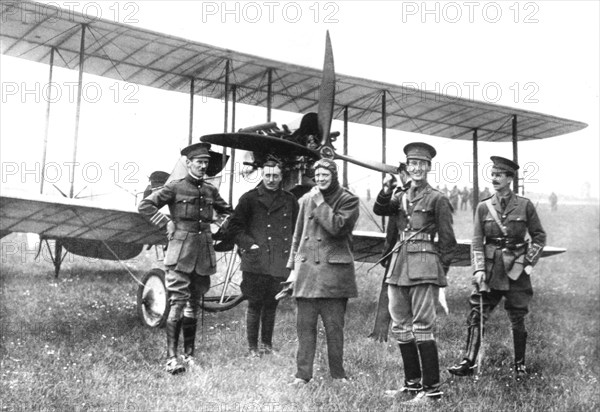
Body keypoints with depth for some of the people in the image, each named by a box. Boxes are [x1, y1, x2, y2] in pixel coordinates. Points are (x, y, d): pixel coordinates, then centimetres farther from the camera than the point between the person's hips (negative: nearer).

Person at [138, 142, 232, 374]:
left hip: (204, 253, 5)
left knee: (194, 304, 11)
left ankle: (189, 355, 19)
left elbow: (227, 212, 27)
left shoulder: (210, 191, 12)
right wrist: (166, 224, -7)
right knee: (178, 303, -9)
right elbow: (145, 206, -3)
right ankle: (171, 358, -7)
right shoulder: (175, 187, -2)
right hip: (181, 252, -5)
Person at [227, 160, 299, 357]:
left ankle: (267, 344, 22)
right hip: (255, 262, -3)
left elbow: (297, 229, 19)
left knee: (271, 305, 10)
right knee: (255, 304, 0)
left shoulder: (290, 200, 11)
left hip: (280, 263, 3)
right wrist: (249, 244, -8)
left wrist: (292, 252, 8)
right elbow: (234, 226, 3)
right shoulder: (249, 198, 1)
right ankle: (252, 347, 11)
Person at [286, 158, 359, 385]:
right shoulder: (306, 199, 13)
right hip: (306, 269, 4)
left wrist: (320, 202, -10)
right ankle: (303, 373, 11)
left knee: (334, 326, 2)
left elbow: (336, 226, -18)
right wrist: (293, 266, 14)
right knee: (304, 324, 4)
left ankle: (338, 374, 15)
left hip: (333, 270, -4)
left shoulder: (348, 200, 0)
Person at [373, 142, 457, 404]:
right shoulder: (401, 198, 17)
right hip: (399, 265, 6)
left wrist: (442, 273, -3)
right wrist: (386, 191, -18)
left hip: (424, 267, -6)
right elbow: (379, 210, 0)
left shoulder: (438, 199, 0)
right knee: (400, 327, 10)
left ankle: (432, 389, 0)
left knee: (422, 327, -7)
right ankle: (412, 383, 21)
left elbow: (447, 240, 0)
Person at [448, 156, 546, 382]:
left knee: (517, 320, 6)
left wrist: (529, 261, -2)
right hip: (490, 270, 1)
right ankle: (468, 362, -1)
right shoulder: (483, 207, 5)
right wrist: (478, 269, -9)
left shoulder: (525, 205, 0)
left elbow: (539, 237, 8)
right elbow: (477, 242, 3)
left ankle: (520, 365, 21)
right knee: (476, 314, -6)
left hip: (516, 270, -1)